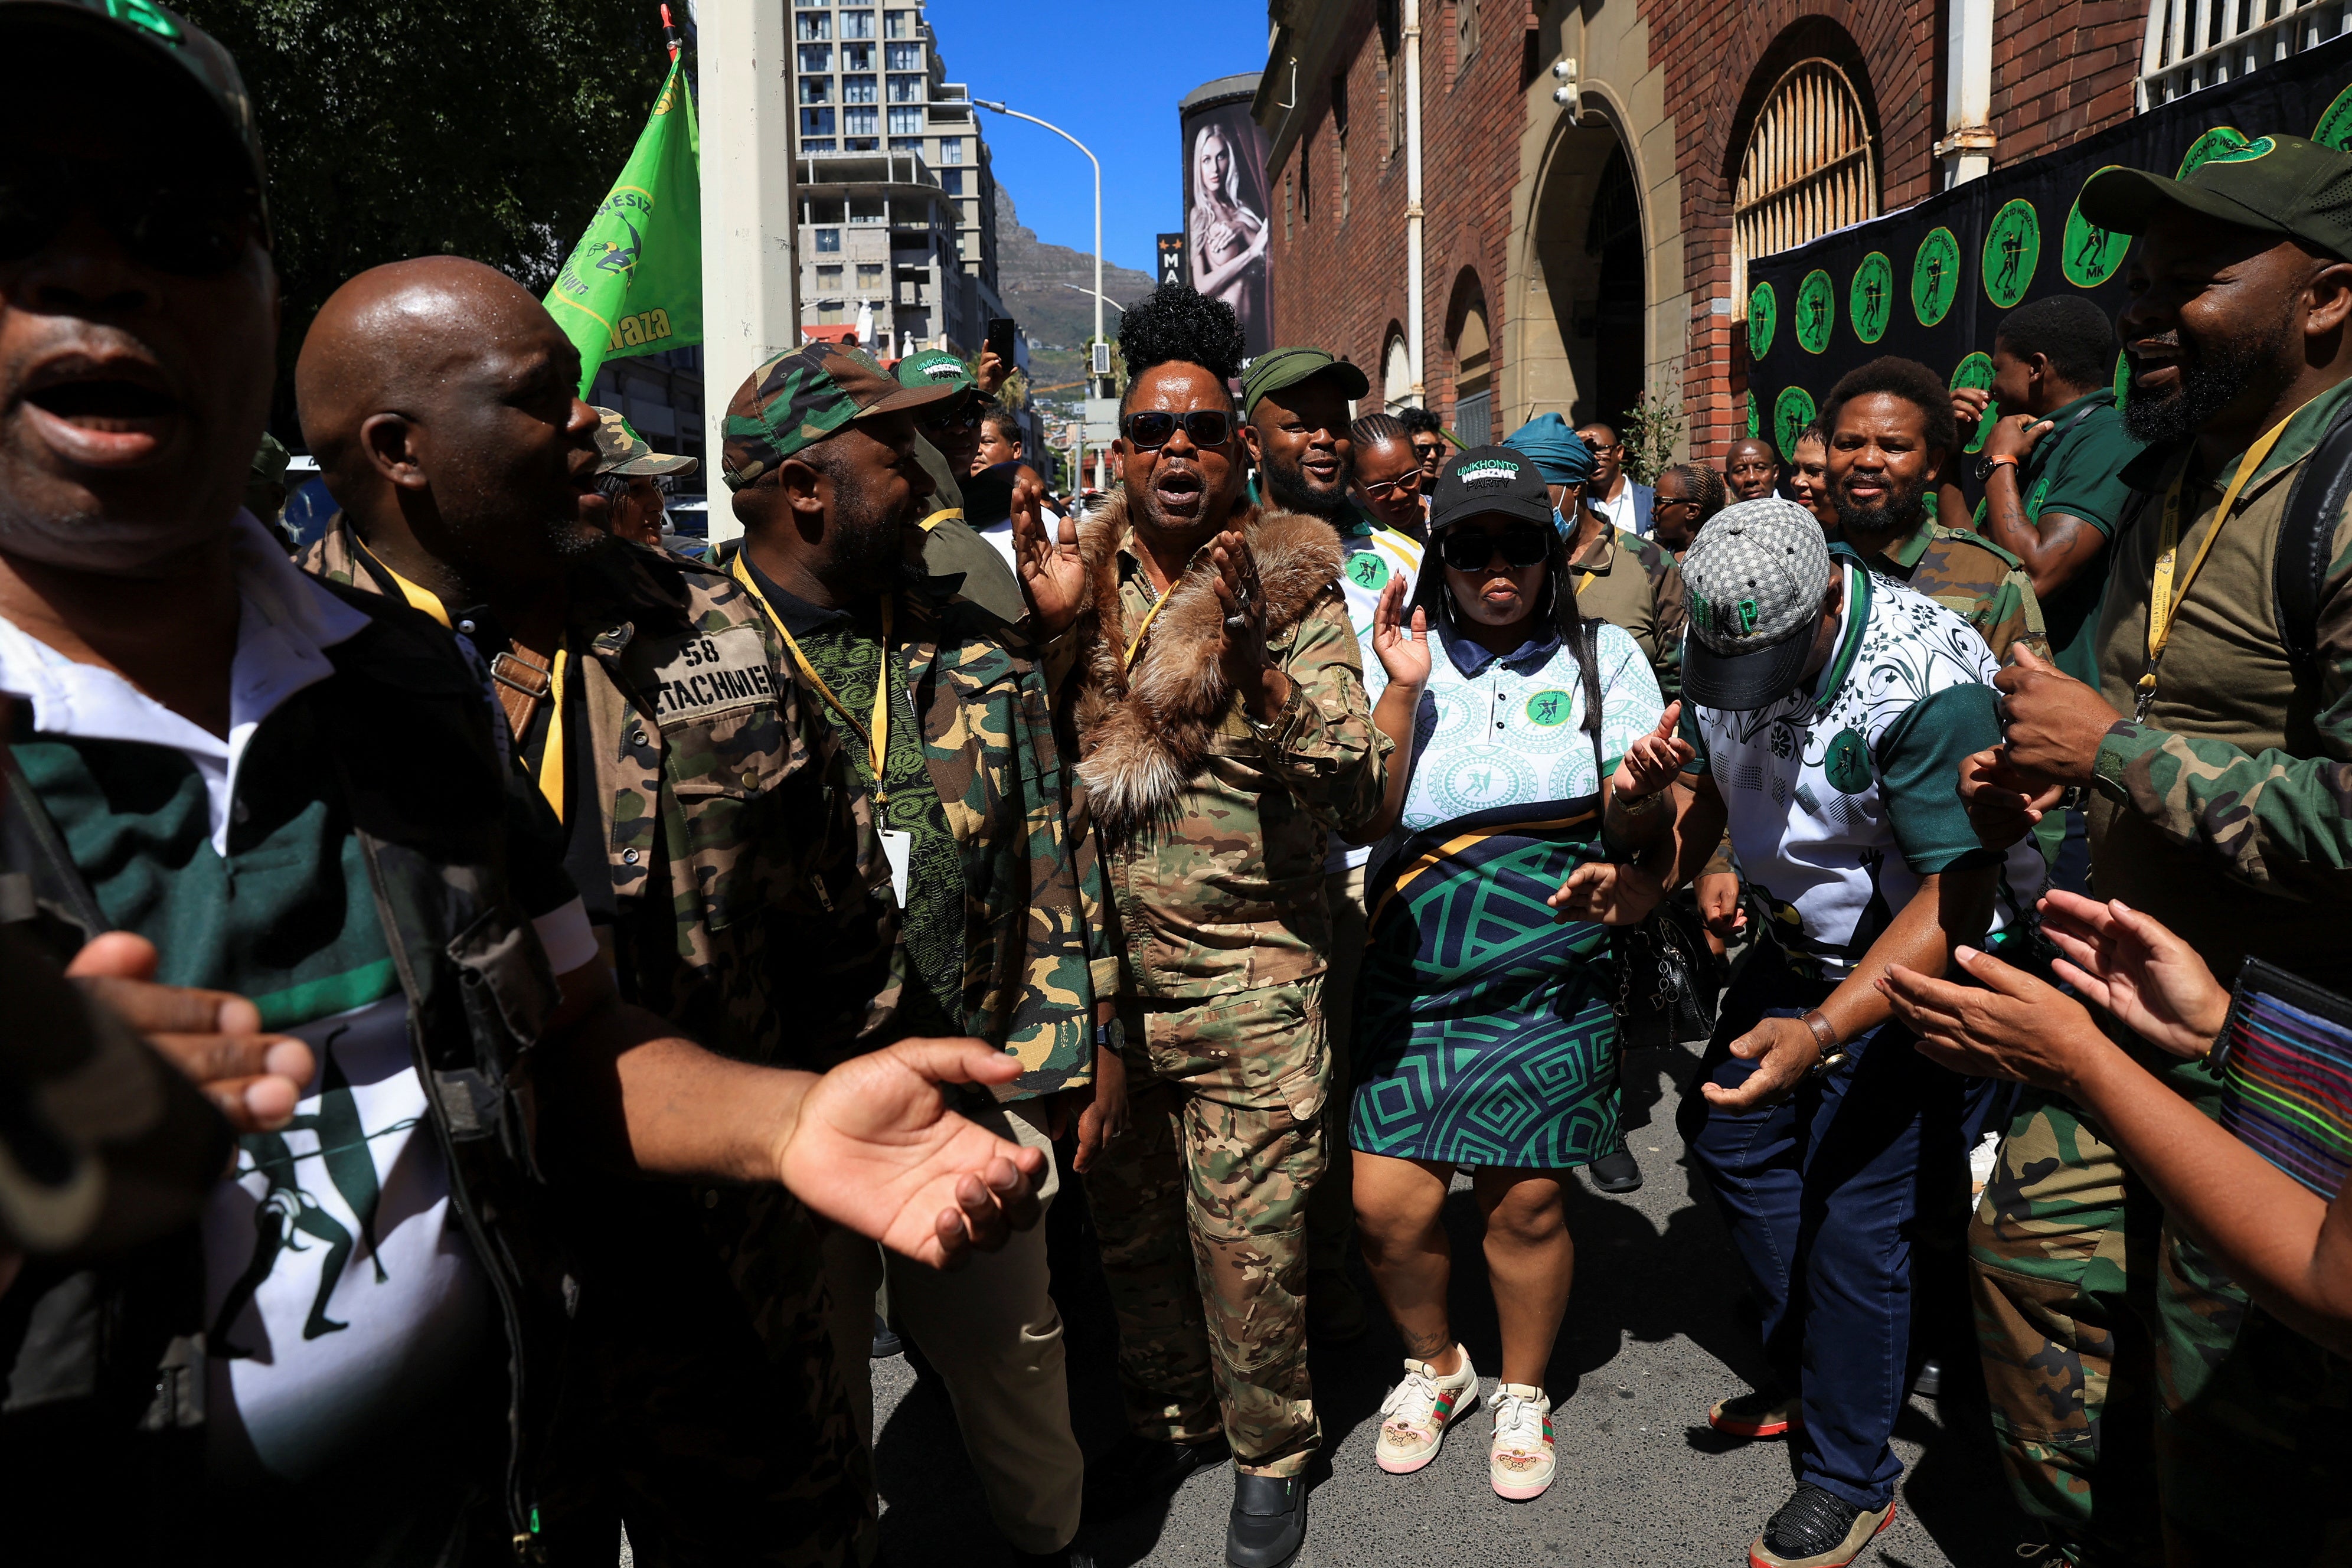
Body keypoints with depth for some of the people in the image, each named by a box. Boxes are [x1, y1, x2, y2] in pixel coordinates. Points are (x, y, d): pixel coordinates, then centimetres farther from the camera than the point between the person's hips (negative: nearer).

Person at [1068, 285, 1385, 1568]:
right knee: (1129, 1220, 16)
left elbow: (1356, 793, -12)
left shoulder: (1297, 587, -4)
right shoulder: (1077, 584, 5)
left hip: (1248, 971, -3)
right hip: (1104, 965, 4)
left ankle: (1270, 1451, 28)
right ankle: (1169, 1418, 40)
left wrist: (1256, 659, -24)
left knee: (1246, 1234, 3)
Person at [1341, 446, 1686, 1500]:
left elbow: (1633, 837, 3)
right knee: (1386, 1203, -2)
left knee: (1525, 1205, 2)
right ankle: (1434, 1364, 29)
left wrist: (1638, 788, -19)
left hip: (1553, 969, -1)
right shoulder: (1413, 654, 6)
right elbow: (1371, 815, -2)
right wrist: (1402, 692, -11)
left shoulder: (1602, 655, 6)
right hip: (1414, 973, 1)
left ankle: (1522, 1393, 31)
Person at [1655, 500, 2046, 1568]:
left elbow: (1960, 892, -31)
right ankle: (1809, 1373, 36)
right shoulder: (1723, 639, -10)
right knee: (1729, 1133, 15)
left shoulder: (1927, 682, -32)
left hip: (1920, 963, -7)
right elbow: (1705, 779, 5)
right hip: (1799, 943, 8)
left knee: (1852, 1216, -3)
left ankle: (1850, 1480, 18)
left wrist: (1824, 1029, -38)